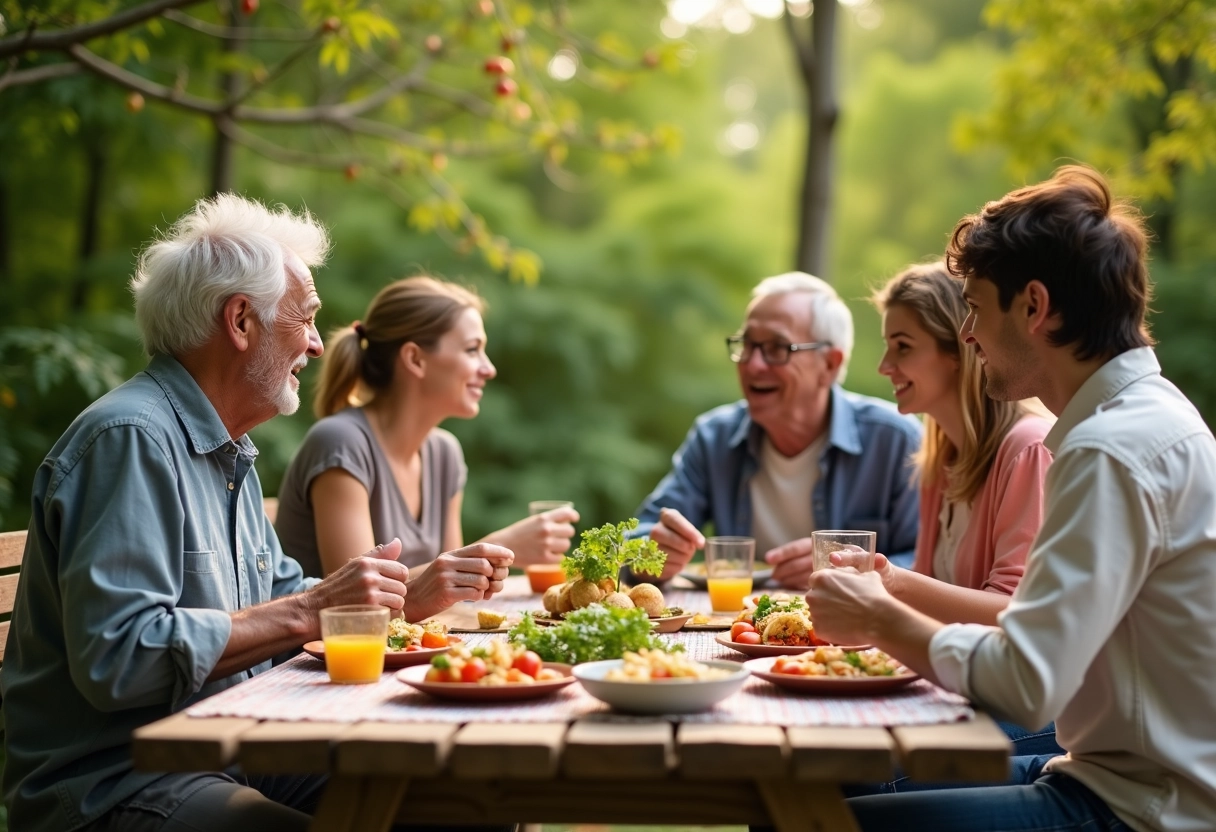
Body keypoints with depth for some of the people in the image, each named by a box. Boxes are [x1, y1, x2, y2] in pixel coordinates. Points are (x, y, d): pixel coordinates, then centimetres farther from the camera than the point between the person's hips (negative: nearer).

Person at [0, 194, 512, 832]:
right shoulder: (130, 438, -17)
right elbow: (116, 657, -26)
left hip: (231, 756, 10)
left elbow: (278, 599, 25)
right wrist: (309, 610, -21)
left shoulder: (227, 450, 16)